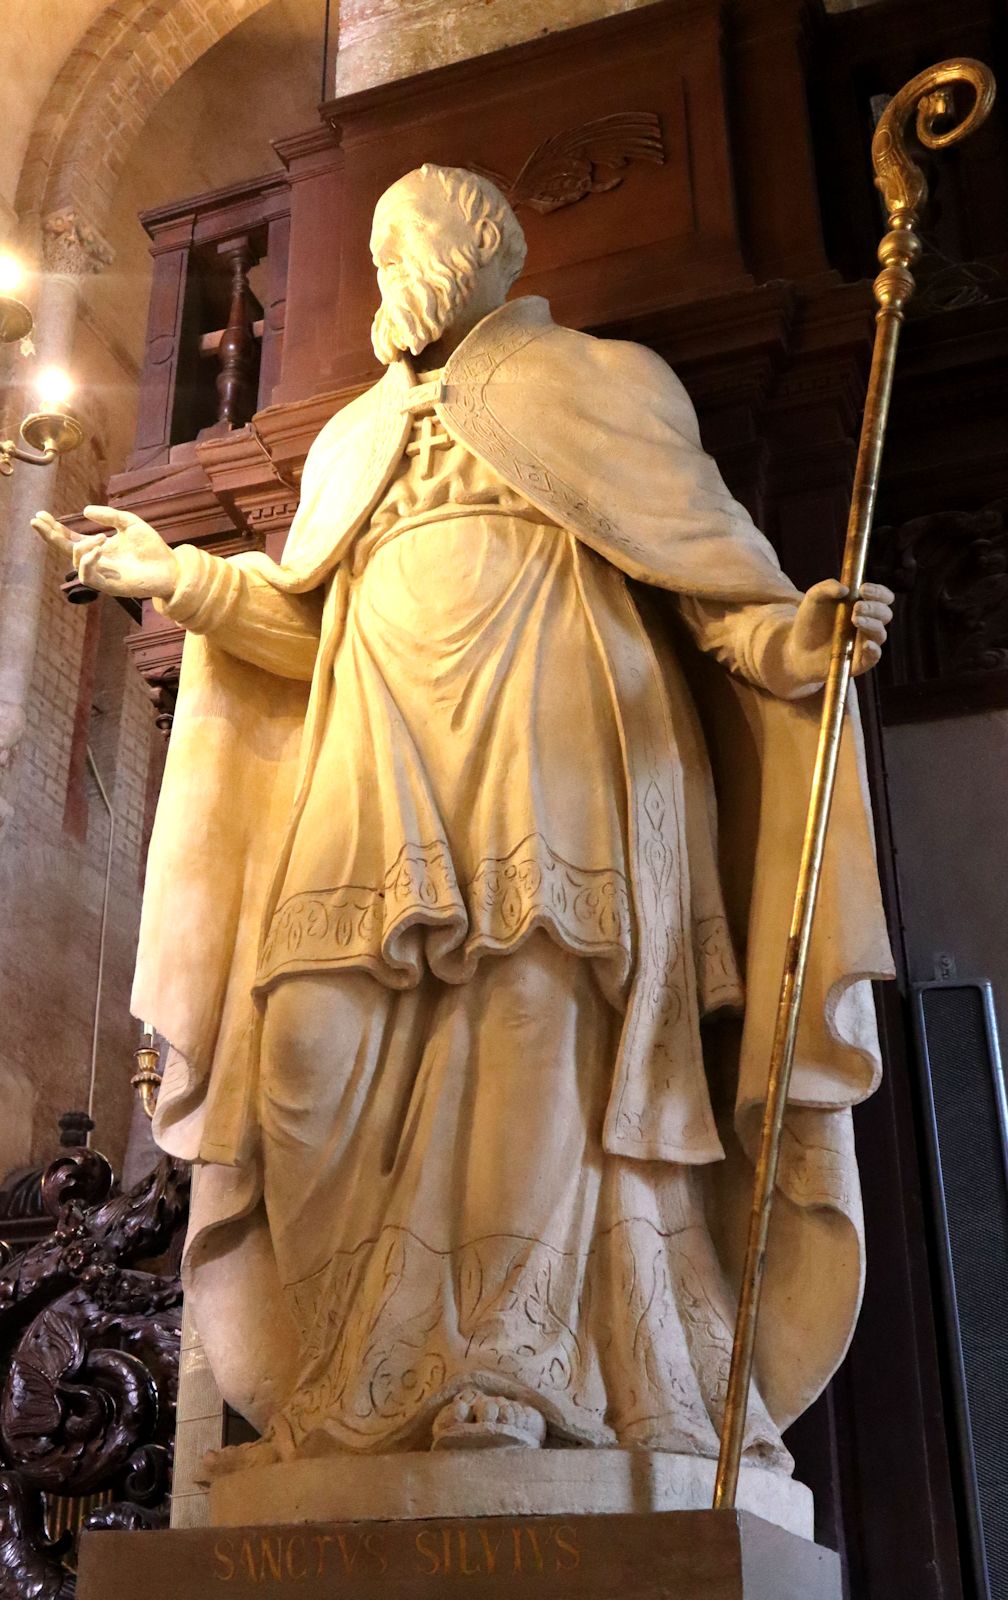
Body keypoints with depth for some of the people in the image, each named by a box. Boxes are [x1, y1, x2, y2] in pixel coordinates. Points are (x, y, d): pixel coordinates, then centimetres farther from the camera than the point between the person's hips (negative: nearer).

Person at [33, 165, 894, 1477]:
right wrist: (179, 576, 15)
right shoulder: (356, 440, 31)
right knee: (327, 1041, -11)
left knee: (533, 1020, -18)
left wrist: (785, 632, -14)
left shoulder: (602, 382, 17)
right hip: (386, 772, 4)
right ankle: (371, 1391, -9)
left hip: (548, 743, -4)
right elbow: (311, 627, 23)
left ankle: (512, 1375, -15)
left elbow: (702, 553, 5)